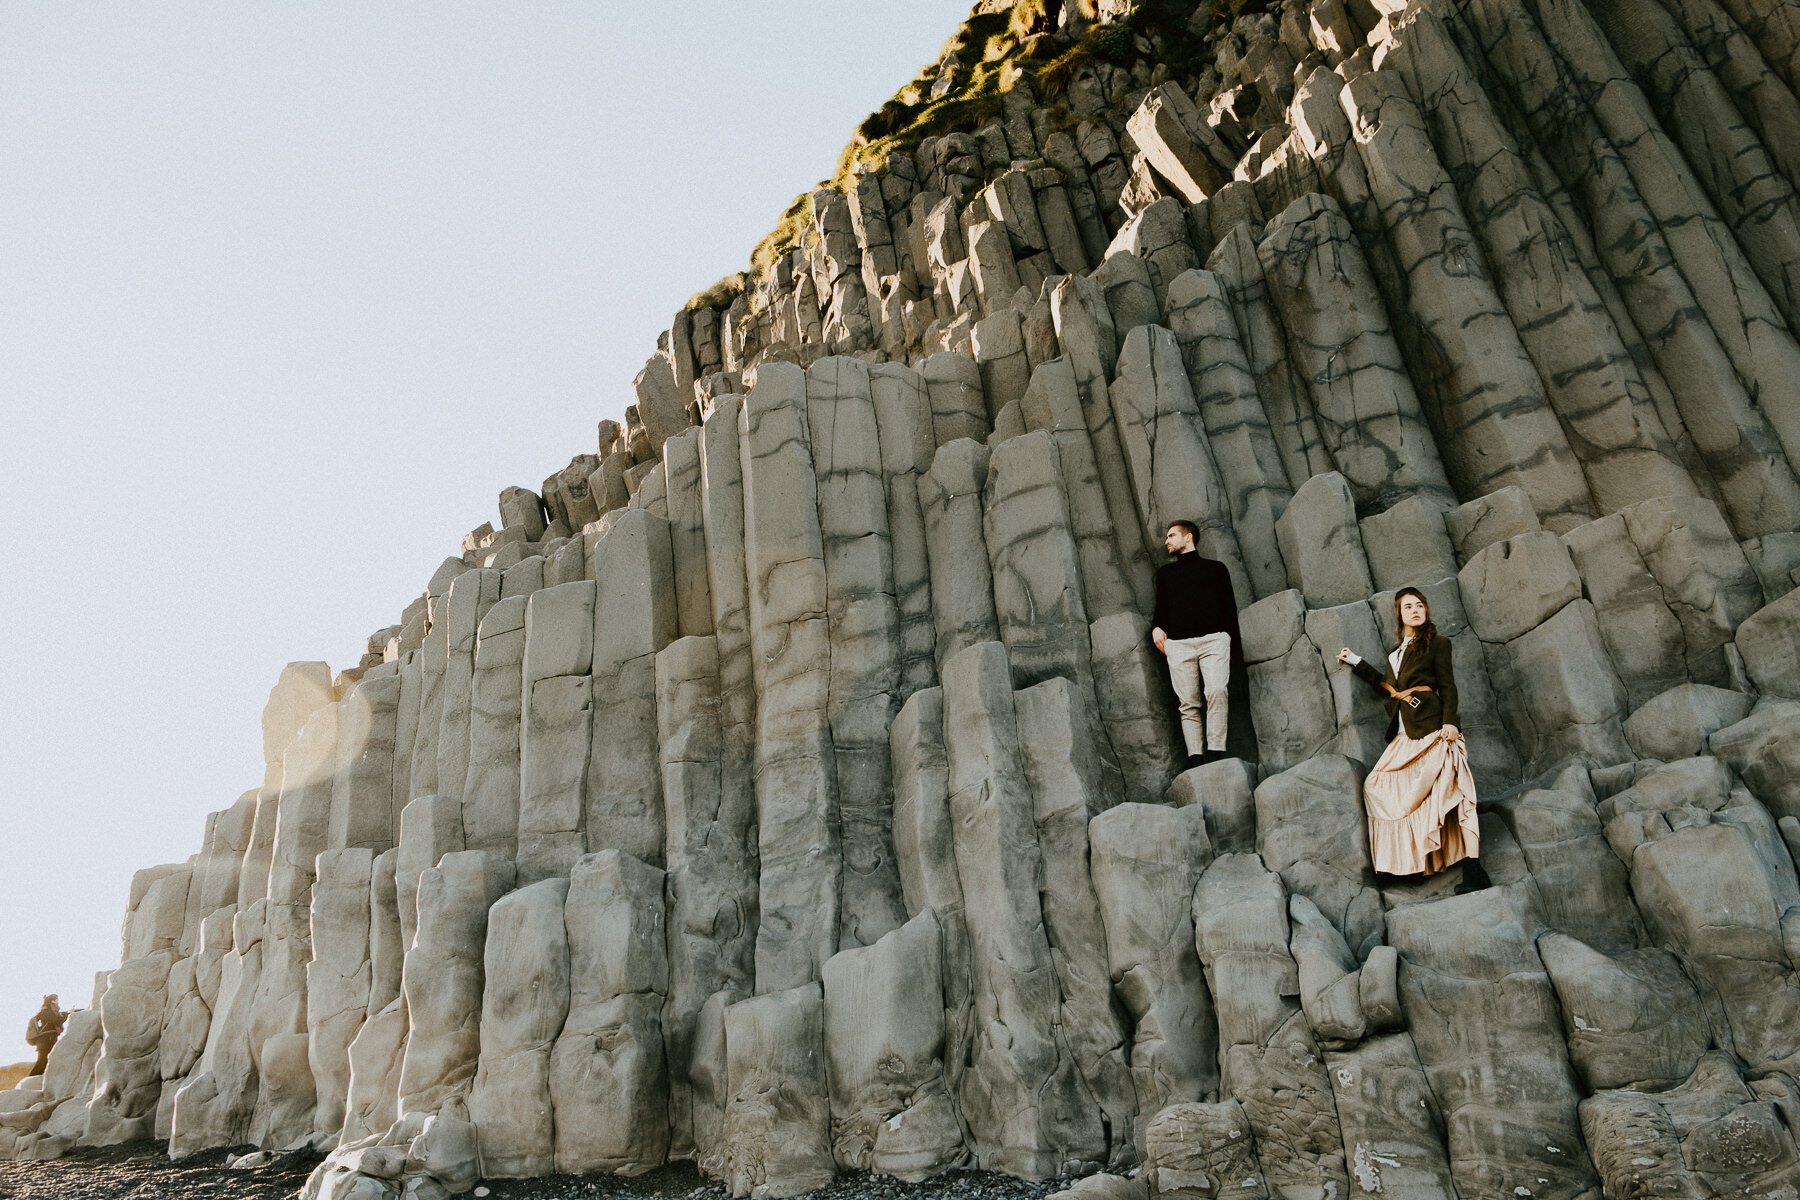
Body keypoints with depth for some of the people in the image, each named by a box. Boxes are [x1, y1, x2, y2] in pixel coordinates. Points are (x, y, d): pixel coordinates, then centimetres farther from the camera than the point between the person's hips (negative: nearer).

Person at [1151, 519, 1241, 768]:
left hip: (1213, 638, -2)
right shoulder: (1165, 572, 27)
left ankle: (1216, 753, -24)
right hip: (1178, 643, 2)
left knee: (1217, 692, -23)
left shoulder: (1215, 568, 20)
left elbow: (1229, 605, 16)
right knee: (1189, 703, -9)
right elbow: (1161, 607, 27)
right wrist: (1156, 627, 6)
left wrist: (1228, 633, 1)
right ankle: (1196, 759, -14)